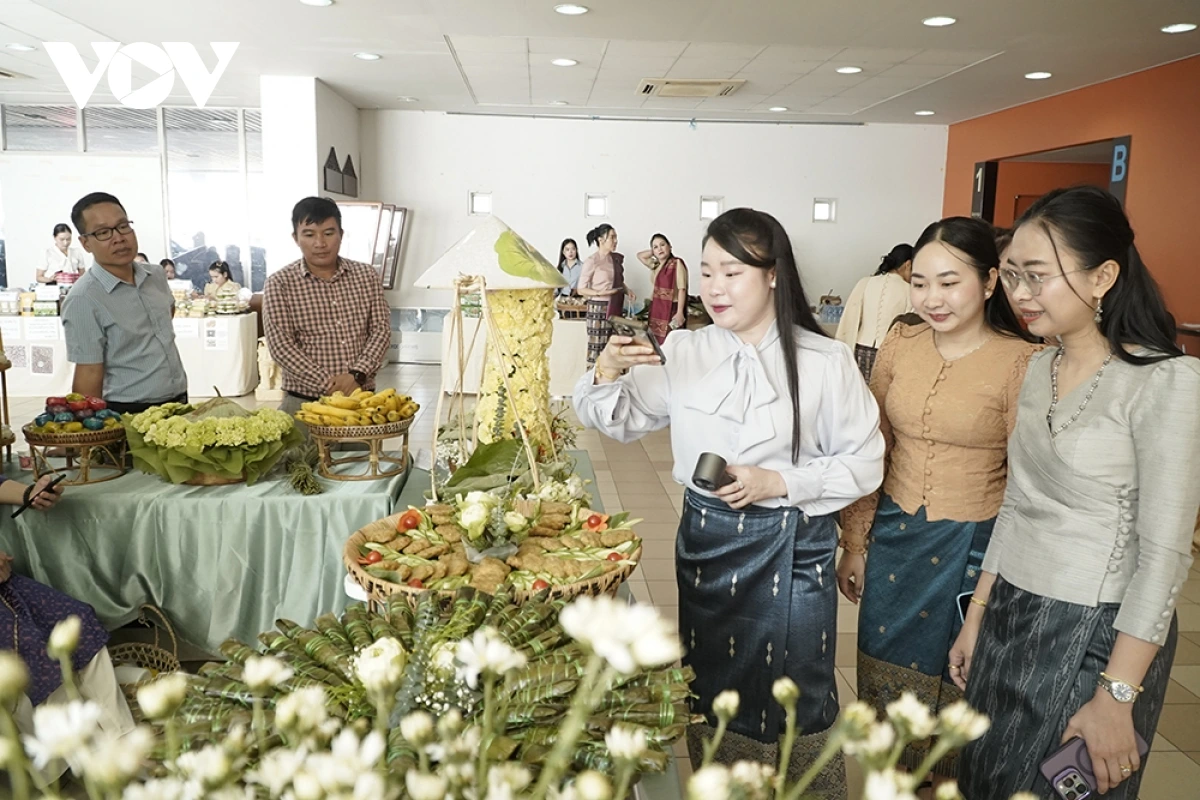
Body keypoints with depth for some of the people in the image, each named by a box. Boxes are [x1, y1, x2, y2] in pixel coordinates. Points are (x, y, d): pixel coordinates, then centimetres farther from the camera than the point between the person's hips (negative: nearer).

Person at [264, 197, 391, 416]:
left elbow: (381, 329, 2)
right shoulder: (279, 284, -2)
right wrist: (328, 383, -17)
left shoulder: (367, 276, 7)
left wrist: (357, 374, -14)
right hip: (304, 403, -2)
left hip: (361, 398, 3)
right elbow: (281, 346, -8)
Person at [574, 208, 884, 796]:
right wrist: (606, 371, -14)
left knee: (797, 701, 12)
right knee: (712, 693, 17)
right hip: (707, 542, 3)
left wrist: (778, 483, -17)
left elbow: (864, 462, -5)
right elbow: (618, 421, 6)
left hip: (794, 550, -2)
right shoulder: (683, 352, -3)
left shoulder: (826, 362, -9)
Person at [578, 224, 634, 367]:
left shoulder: (617, 258, 7)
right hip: (599, 307, -6)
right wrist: (601, 293, -22)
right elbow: (581, 289, -10)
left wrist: (627, 290, 1)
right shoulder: (592, 261, -12)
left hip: (615, 307, 7)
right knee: (597, 345, -4)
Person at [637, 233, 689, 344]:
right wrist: (653, 251, 13)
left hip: (671, 310, -8)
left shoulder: (677, 263, -6)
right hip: (656, 310, 8)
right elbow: (640, 255, 29)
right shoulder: (656, 266, 16)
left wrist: (680, 312, -20)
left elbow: (682, 289, -13)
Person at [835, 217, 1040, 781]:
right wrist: (855, 543, 8)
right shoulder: (900, 344, -1)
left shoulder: (1021, 362, -14)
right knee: (883, 680, 18)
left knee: (955, 690, 14)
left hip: (972, 549, -4)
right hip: (894, 538, 4)